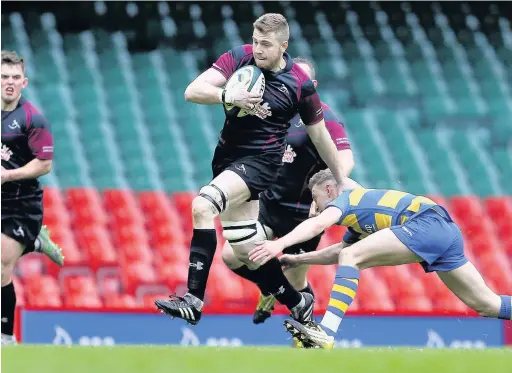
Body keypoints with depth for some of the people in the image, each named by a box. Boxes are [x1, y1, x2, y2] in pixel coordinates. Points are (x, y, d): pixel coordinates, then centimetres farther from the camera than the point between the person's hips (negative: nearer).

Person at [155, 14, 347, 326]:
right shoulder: (238, 59, -3)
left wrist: (342, 180, 13)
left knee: (203, 206, -28)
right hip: (227, 157, 5)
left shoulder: (300, 84, -9)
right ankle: (298, 304, 28)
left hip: (259, 161, -5)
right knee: (245, 249, 7)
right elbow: (193, 91, -12)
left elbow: (320, 137, 5)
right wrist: (227, 96, -30)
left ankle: (194, 301, -30)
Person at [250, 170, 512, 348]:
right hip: (448, 231, 10)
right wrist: (298, 259, 37)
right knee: (485, 304, 15)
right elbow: (338, 251, 41)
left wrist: (280, 243, -27)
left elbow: (318, 224, -16)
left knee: (351, 257, -14)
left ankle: (326, 336, -25)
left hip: (428, 224, -10)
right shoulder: (358, 211, 30)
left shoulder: (347, 198, 4)